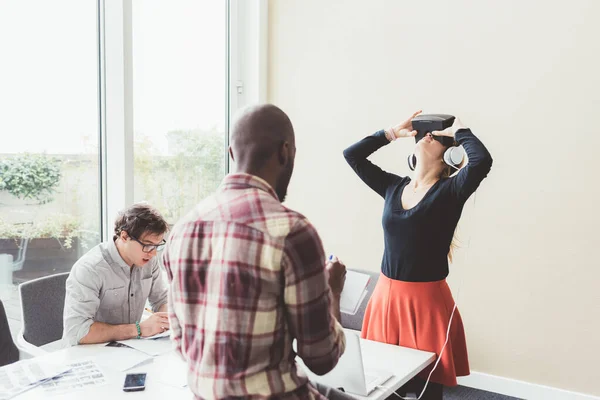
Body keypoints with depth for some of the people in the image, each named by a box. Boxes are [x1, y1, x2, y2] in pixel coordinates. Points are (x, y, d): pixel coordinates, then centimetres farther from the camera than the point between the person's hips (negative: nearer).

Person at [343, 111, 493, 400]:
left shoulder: (450, 191, -6)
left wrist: (458, 131, -8)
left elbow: (482, 160, -24)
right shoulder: (393, 187, 7)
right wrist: (393, 133, 10)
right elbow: (352, 155, 11)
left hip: (427, 299, -4)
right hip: (386, 295, 4)